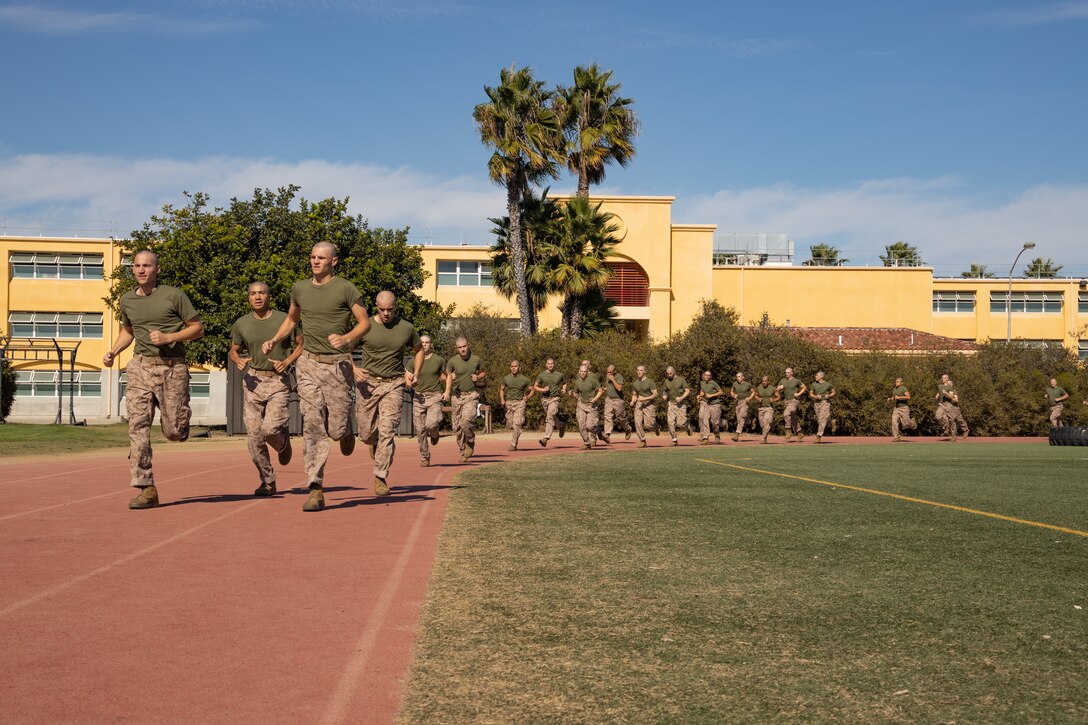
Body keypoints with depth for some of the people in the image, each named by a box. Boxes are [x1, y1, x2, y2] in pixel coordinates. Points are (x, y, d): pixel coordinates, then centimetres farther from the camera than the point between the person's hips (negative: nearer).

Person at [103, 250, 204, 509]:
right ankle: (147, 490, -9)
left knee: (174, 432, 0)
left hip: (172, 366, -3)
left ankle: (182, 411, 38)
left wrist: (168, 337, -13)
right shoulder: (126, 300, 11)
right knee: (138, 426, -10)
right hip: (141, 366, 3)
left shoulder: (174, 296, -3)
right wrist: (113, 352, 10)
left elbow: (198, 328, 0)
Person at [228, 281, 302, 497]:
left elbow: (301, 345, 7)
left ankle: (283, 441, 19)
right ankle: (268, 482, 12)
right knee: (254, 434, -1)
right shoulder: (242, 324, 5)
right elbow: (233, 350, 16)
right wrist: (238, 361, -7)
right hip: (253, 380, 3)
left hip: (278, 381, -3)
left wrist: (288, 361, -11)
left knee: (270, 428, -19)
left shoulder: (285, 320, -2)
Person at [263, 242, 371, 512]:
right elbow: (291, 319, 27)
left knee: (336, 429, -3)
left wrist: (346, 339, -18)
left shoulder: (345, 289, -2)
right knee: (312, 425, -8)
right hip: (308, 363, 3)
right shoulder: (299, 288, 11)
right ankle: (316, 490, -9)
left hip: (338, 364, -3)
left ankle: (345, 430, 38)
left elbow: (365, 322, 0)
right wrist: (274, 340, 12)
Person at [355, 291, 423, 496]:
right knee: (366, 434, 3)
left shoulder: (407, 328, 1)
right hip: (367, 382, 0)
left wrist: (415, 374, 7)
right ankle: (376, 444, 40)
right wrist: (354, 370, -14)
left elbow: (419, 349, 19)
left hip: (394, 385, 0)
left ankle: (380, 478, -6)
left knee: (387, 431, -12)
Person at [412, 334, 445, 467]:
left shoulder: (439, 360, 4)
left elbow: (443, 377, 18)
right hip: (418, 397, 2)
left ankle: (434, 433, 17)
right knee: (420, 430, -1)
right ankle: (424, 458, 13)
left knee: (431, 424, -21)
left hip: (434, 397, -2)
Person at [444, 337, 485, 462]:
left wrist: (478, 377, -5)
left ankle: (470, 443, 1)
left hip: (472, 395, -2)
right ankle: (463, 451, 19)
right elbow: (448, 377, -10)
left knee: (467, 419, -24)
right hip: (457, 395, 2)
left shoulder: (476, 360, 0)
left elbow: (484, 372, 17)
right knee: (457, 426, 3)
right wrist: (447, 392, -27)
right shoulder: (452, 361, -3)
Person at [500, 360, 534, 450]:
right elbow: (501, 389, 19)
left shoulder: (524, 379, 1)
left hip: (520, 403, -3)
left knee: (517, 424, -16)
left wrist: (528, 398, -4)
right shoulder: (506, 378, 7)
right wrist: (502, 400, 5)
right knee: (511, 425, 6)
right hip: (509, 403, 3)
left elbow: (532, 390, 12)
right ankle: (514, 443, 23)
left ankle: (513, 444, -16)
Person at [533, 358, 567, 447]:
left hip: (554, 399, -3)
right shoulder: (541, 375, 2)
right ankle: (561, 425, 47)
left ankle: (546, 438, -24)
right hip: (544, 399, 3)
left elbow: (565, 382, 24)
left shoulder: (559, 375, 4)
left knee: (550, 417, -18)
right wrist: (543, 389, -12)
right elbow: (535, 387, 5)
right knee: (552, 417, 15)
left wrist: (564, 390, 5)